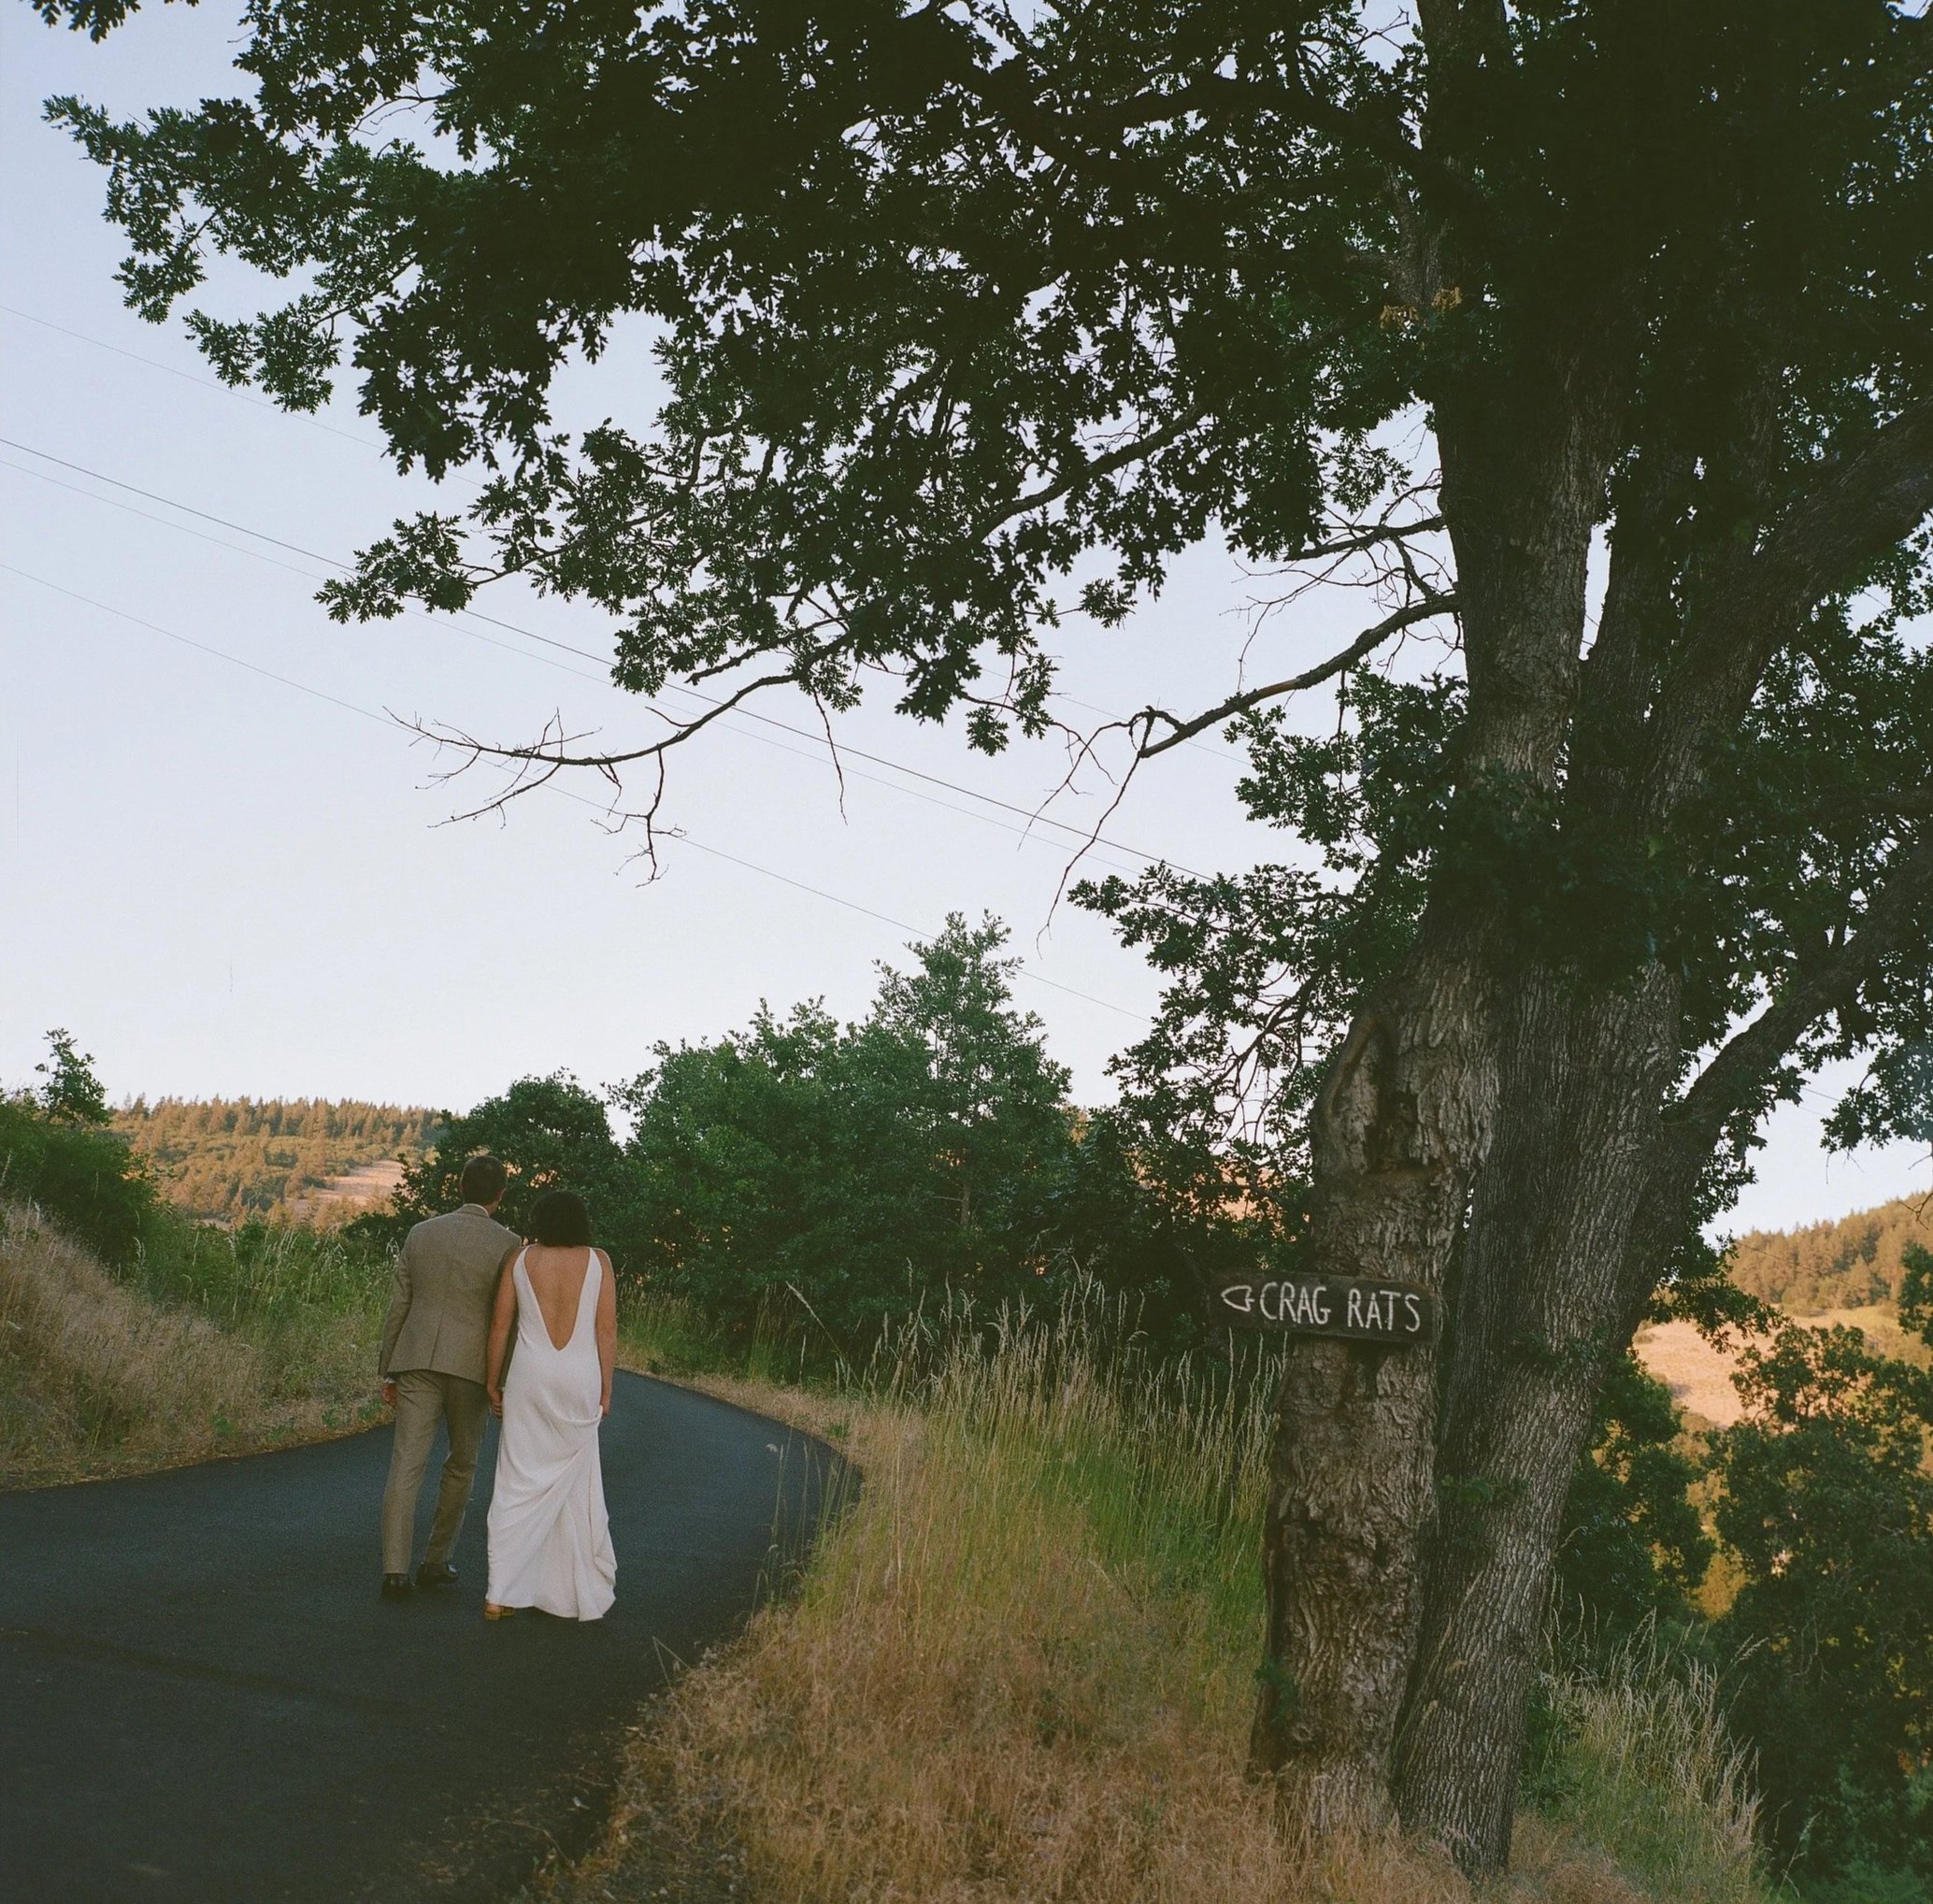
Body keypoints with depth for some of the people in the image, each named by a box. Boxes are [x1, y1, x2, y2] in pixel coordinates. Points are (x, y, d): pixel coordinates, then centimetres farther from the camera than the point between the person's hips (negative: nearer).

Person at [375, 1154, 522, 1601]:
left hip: (417, 1363, 2)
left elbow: (397, 1307, 9)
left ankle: (395, 1570, -11)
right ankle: (436, 1561, 19)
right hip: (472, 1366, -2)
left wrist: (388, 1371, 16)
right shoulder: (507, 1243, -3)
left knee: (406, 1465, -2)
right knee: (461, 1465, 16)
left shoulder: (420, 1234, 8)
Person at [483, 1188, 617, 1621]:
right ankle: (581, 1592, 17)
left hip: (530, 1377, 0)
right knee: (575, 1485, 11)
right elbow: (606, 1330, 0)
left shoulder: (520, 1259, 3)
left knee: (519, 1484, 3)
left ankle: (502, 1594, -1)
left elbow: (500, 1324, 3)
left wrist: (493, 1381, 11)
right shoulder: (597, 1261, 2)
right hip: (580, 1380, 0)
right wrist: (605, 1389, 7)